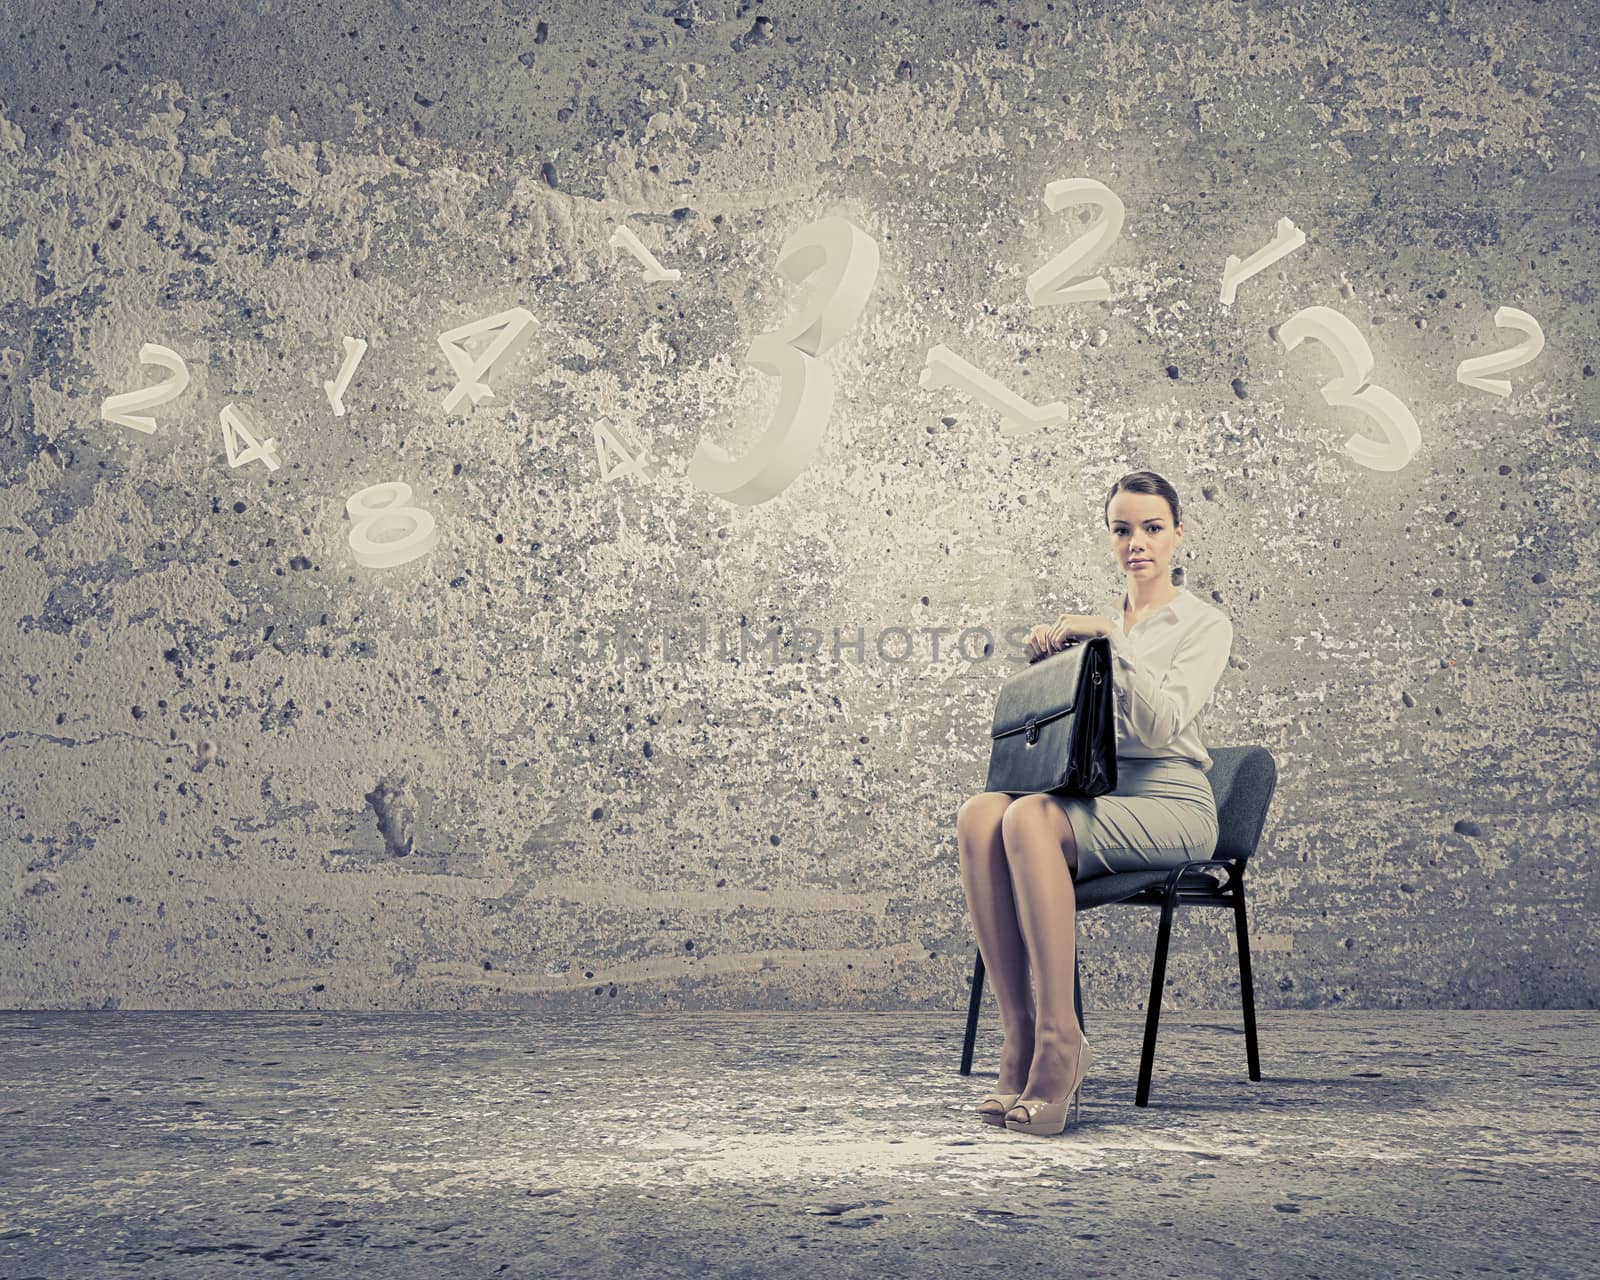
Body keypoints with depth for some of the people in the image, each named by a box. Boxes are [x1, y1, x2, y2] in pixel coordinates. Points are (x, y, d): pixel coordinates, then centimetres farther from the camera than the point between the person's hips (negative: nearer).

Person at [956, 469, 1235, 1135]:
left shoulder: (1204, 624, 5)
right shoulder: (1096, 620, 23)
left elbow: (1161, 723, -11)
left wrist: (1112, 638, -15)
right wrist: (1044, 652, 4)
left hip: (1168, 801, -5)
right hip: (1093, 797, 5)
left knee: (1030, 818, -36)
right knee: (979, 812, -29)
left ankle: (1060, 1039, -35)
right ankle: (1018, 1035, -31)